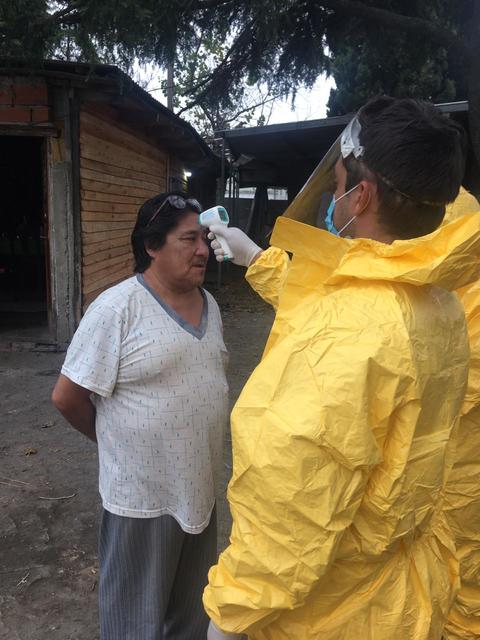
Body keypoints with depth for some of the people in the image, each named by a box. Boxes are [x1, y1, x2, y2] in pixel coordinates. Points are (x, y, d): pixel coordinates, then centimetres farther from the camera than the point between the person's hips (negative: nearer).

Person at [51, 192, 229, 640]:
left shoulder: (209, 304, 2)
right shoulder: (117, 308, -20)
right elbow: (67, 397, -16)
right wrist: (114, 441, -3)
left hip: (200, 485, 6)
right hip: (143, 494, -6)